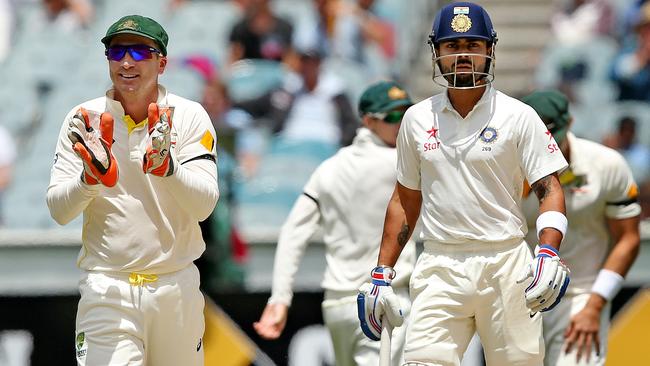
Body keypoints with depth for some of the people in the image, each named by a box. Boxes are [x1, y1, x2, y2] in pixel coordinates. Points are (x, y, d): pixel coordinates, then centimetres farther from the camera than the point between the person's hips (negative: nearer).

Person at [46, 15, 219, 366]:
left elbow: (204, 205, -11)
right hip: (106, 287, -1)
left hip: (176, 287, 1)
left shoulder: (190, 116, 0)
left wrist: (167, 166, -30)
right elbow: (58, 210, -6)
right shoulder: (84, 120, 1)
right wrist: (92, 177, -26)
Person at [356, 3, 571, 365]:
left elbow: (550, 189, -4)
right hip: (439, 270, 2)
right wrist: (381, 274, 12)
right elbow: (406, 200, 18)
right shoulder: (418, 119, 11)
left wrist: (549, 254, -21)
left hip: (506, 265, -2)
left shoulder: (518, 116, 1)